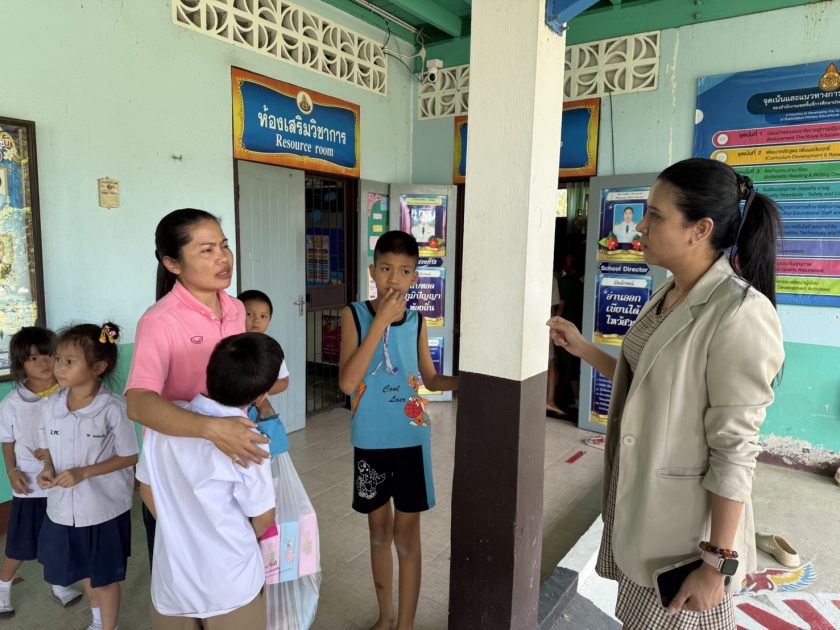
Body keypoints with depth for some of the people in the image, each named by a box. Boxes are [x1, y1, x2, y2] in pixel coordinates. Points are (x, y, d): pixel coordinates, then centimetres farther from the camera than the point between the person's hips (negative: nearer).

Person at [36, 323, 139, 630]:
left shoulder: (113, 408, -21)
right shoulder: (54, 405, -4)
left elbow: (130, 457, -14)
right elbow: (50, 448, 10)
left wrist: (83, 473, -22)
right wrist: (48, 470, -10)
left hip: (104, 508, -6)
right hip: (65, 507, 6)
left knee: (105, 575, 12)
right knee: (84, 571, 26)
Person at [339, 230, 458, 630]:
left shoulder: (417, 321, -2)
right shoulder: (354, 315, -10)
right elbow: (348, 383, -23)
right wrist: (381, 321, -25)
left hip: (410, 439, 1)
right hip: (370, 441, 0)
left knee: (406, 532, 9)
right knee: (379, 528, 17)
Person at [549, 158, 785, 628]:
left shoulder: (739, 314, -24)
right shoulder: (668, 296, 3)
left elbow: (735, 451, -23)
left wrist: (718, 562, -19)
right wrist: (581, 348, 7)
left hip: (686, 521, -8)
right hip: (640, 502, 8)